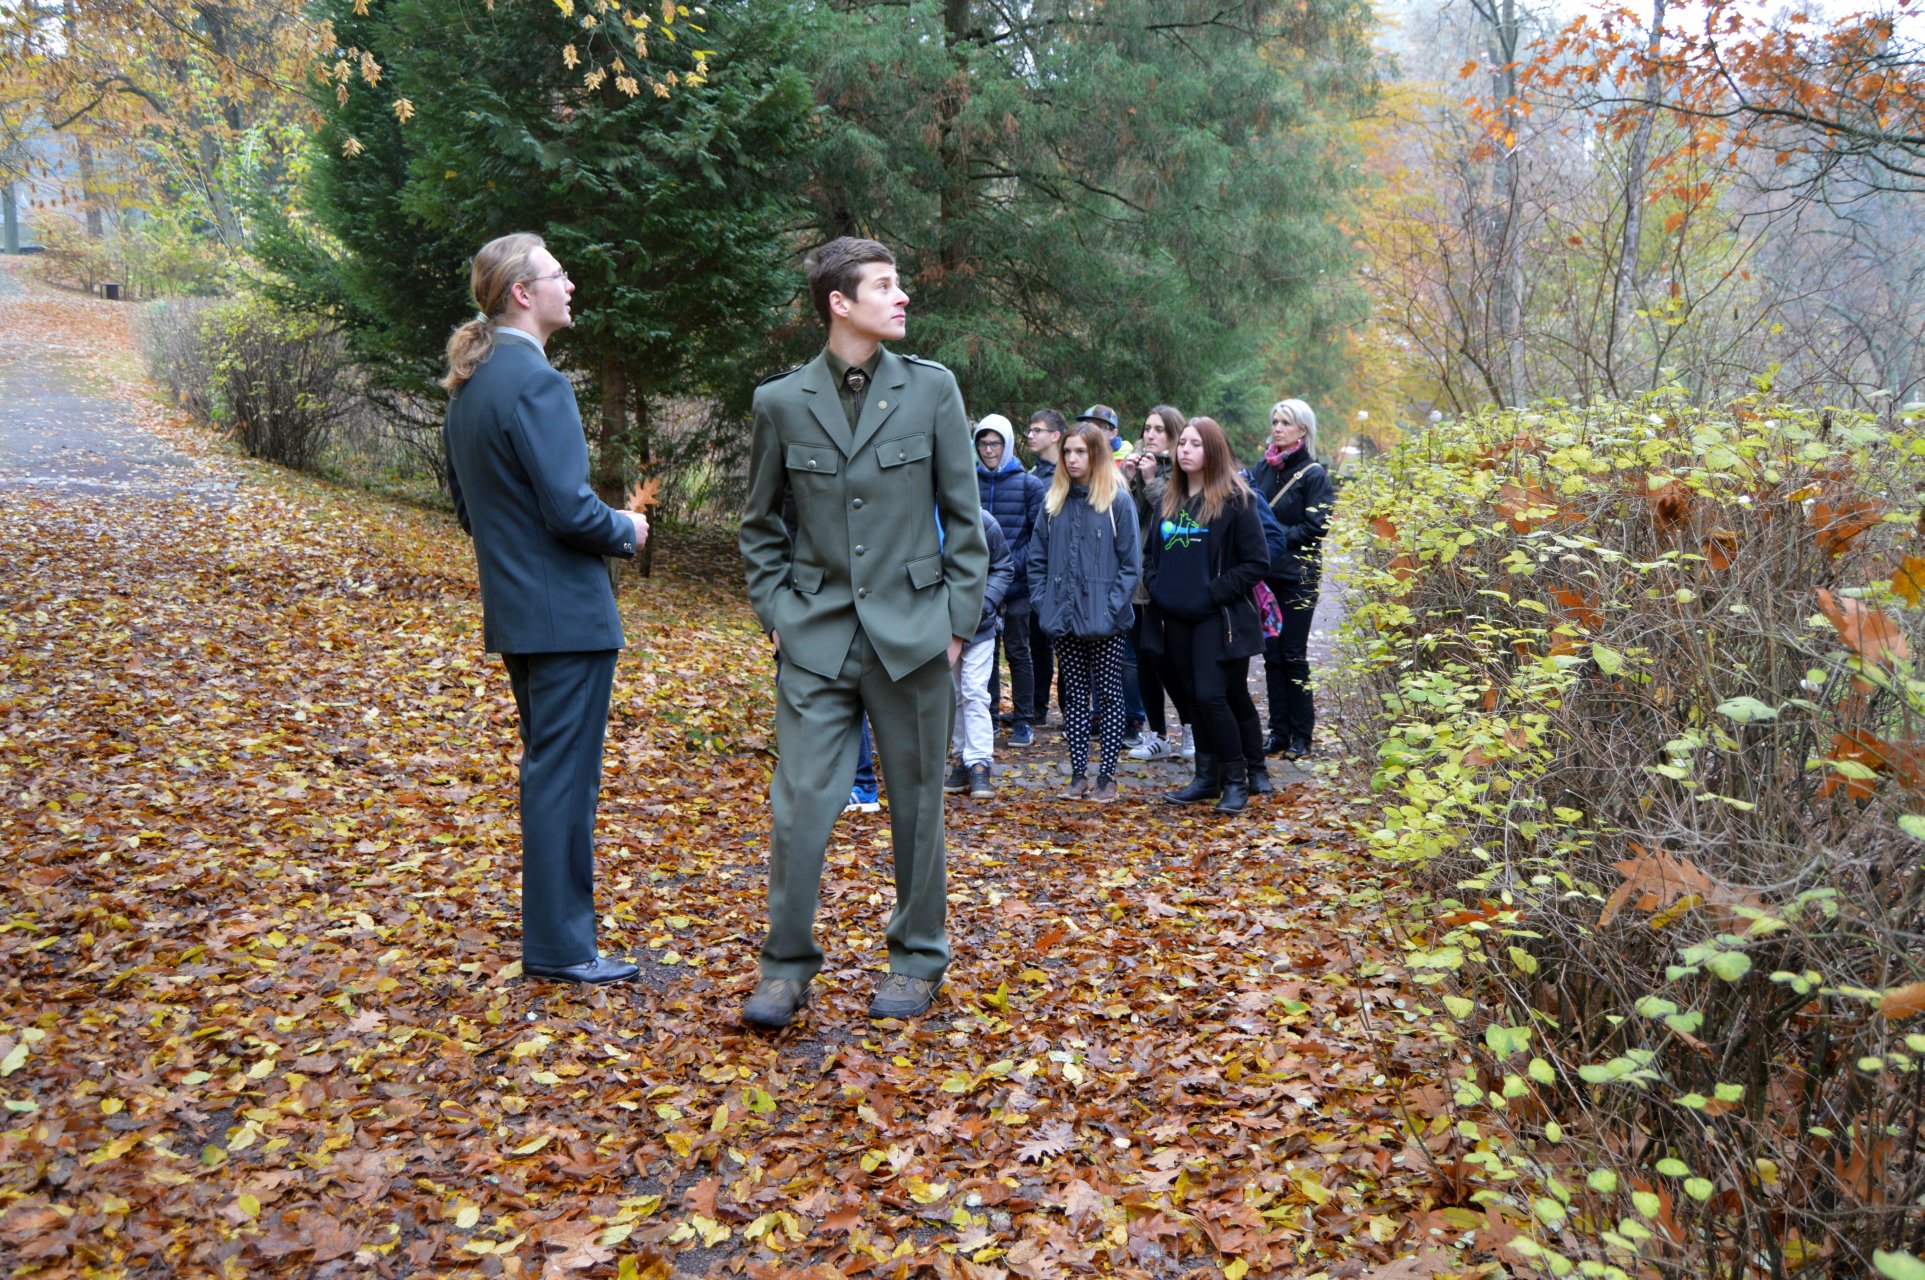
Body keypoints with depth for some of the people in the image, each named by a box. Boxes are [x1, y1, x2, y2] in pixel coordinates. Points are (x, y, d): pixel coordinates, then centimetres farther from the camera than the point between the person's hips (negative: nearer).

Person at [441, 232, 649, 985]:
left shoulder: (468, 385, 12)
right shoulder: (535, 383, -18)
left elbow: (467, 505, 19)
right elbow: (570, 509, -22)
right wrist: (626, 531, -4)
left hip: (512, 608, 10)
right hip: (564, 611, -10)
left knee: (548, 771, 19)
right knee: (564, 777, -2)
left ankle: (552, 925, 31)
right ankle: (558, 947, 8)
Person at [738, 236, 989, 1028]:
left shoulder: (931, 390, 2)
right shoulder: (781, 402, 2)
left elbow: (963, 515, 4)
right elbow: (759, 524, 12)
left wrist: (957, 618, -1)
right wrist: (776, 611, 3)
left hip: (911, 634, 0)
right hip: (817, 636, 0)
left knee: (916, 801, 9)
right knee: (799, 803, -2)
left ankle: (917, 961, 24)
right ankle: (786, 968, 13)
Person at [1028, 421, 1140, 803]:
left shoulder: (1118, 501, -5)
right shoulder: (1054, 501, 7)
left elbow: (1131, 563, -6)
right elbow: (1037, 558, 11)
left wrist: (1113, 607, -13)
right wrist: (1043, 602, 0)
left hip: (1104, 622, -4)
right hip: (1063, 619, 4)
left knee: (1108, 696, 4)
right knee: (1074, 696, 10)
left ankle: (1107, 776, 10)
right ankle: (1078, 774, 17)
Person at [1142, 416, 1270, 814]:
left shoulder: (1235, 500, -8)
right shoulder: (1170, 499, 12)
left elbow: (1257, 563, -10)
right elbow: (1154, 552, 22)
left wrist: (1214, 594, -15)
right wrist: (1155, 584, 3)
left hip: (1219, 619, -6)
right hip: (1177, 618, 6)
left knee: (1212, 696, -12)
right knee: (1197, 698, 11)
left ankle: (1236, 780, 3)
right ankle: (1207, 777, 20)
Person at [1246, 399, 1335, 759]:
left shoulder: (1313, 474, -5)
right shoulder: (1262, 468, 9)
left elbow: (1316, 527, -11)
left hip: (1298, 576, -5)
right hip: (1266, 571, 5)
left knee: (1293, 655, -1)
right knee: (1271, 653, 7)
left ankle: (1302, 735, 8)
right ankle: (1278, 730, 15)